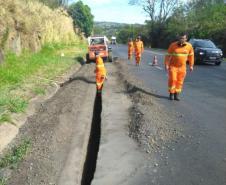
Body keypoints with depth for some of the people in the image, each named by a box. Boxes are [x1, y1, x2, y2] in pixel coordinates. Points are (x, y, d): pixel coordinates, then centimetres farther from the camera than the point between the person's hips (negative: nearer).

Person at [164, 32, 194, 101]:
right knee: (172, 80, -6)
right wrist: (166, 65, -12)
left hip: (182, 67, 2)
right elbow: (168, 55, -7)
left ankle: (176, 95, 14)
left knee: (179, 82, 4)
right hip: (173, 66, -2)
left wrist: (191, 65, 7)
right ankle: (171, 94, 9)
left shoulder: (189, 46, -5)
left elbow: (191, 55, 7)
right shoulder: (173, 45, -11)